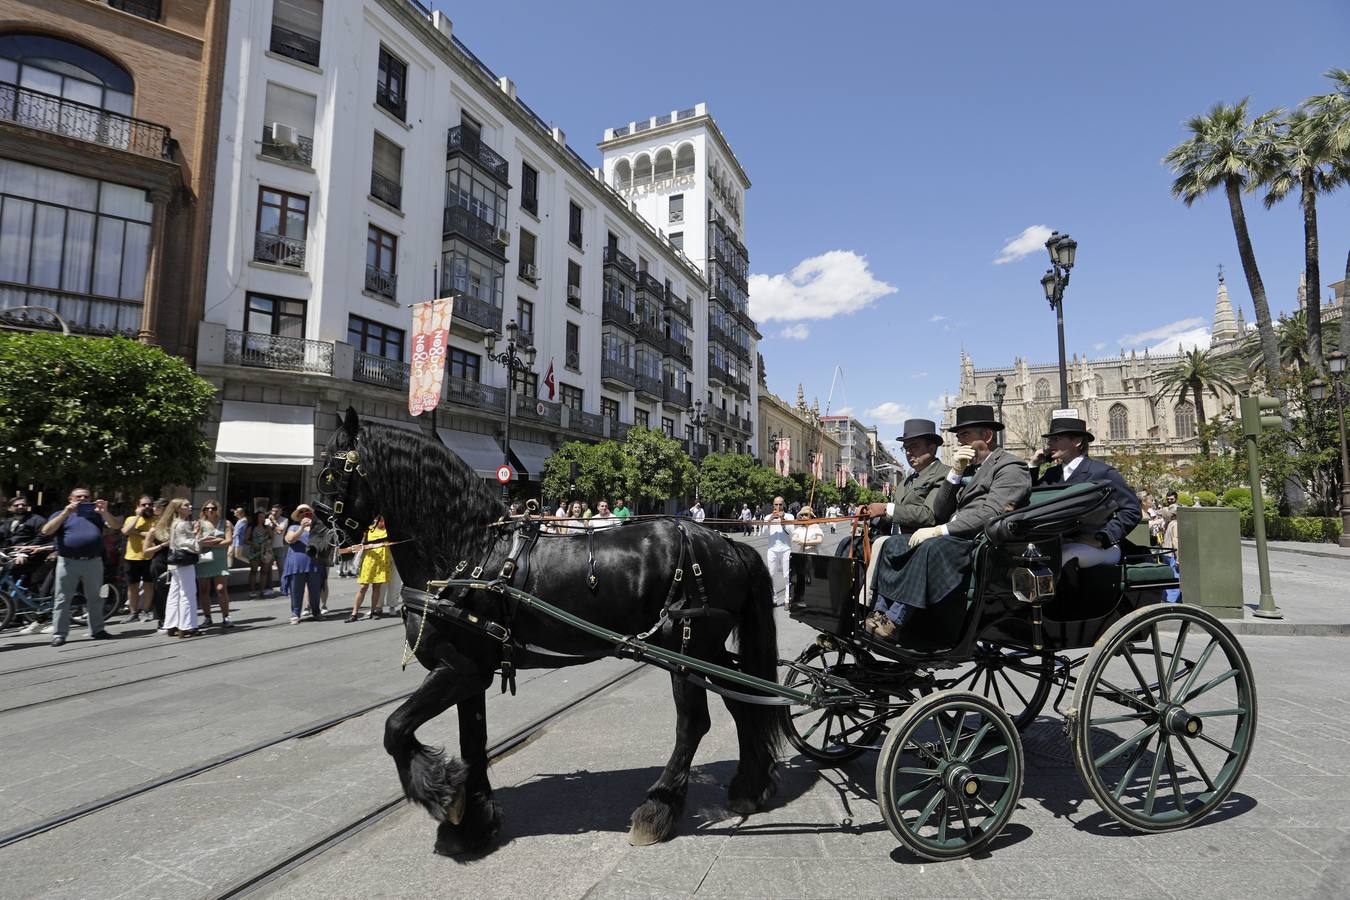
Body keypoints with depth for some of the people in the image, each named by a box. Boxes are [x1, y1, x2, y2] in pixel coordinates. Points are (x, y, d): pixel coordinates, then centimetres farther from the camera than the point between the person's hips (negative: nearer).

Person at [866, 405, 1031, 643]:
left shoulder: (1010, 467, 0)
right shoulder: (968, 469, 24)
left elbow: (990, 513, -16)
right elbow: (940, 513, 14)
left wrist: (939, 530, -20)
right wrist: (954, 472, 4)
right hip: (955, 540, 8)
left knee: (932, 546, -35)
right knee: (892, 545, -6)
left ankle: (894, 621, -34)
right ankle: (879, 613, -16)